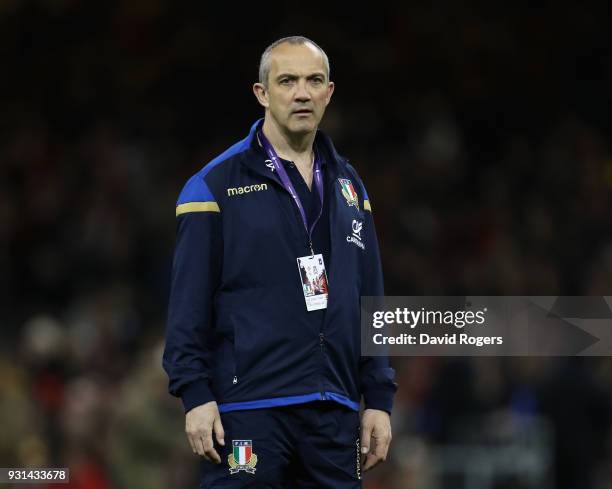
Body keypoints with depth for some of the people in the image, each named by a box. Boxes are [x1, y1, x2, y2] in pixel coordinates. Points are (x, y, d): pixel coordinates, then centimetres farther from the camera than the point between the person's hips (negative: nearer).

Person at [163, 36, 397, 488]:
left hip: (334, 412, 5)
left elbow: (371, 301, 17)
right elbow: (189, 303, -4)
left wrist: (379, 399, 11)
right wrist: (195, 395, -11)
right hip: (248, 409, -5)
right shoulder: (218, 183, 0)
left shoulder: (348, 186, 16)